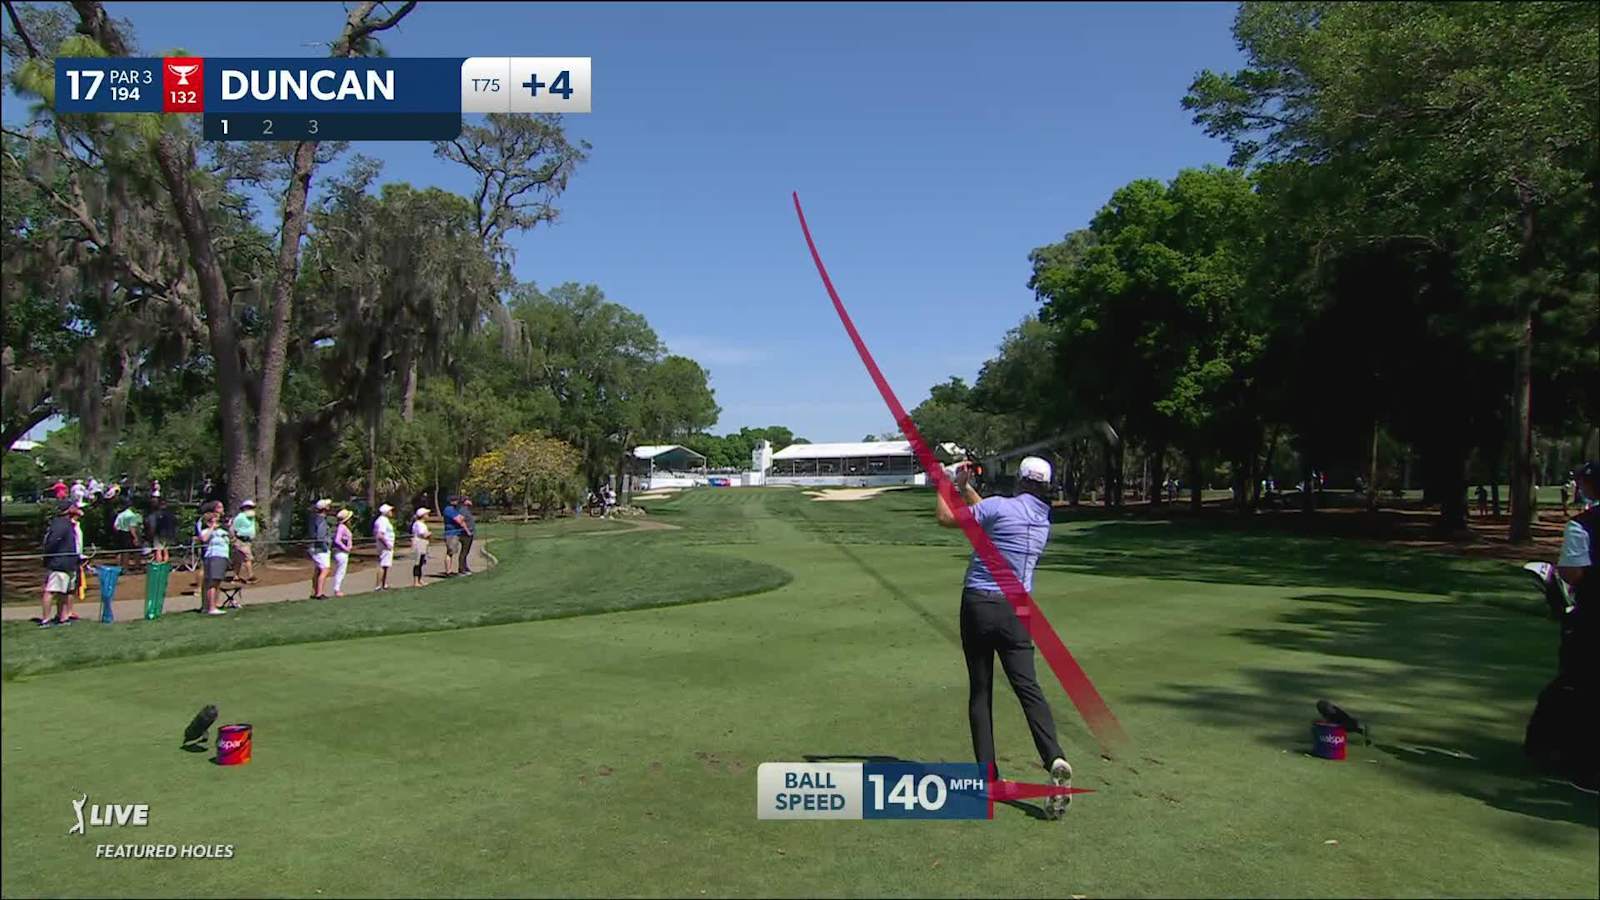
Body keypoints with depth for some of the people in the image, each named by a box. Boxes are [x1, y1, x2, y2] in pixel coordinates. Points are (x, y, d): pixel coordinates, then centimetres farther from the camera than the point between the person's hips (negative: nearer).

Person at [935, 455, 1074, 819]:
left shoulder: (1000, 506, -8)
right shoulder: (1044, 521, 12)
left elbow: (946, 518, -2)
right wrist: (963, 487, 26)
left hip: (978, 604, -3)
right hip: (1016, 610, 4)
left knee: (980, 691, 5)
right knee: (1028, 687, 1)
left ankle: (988, 774, 7)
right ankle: (1055, 759, -18)